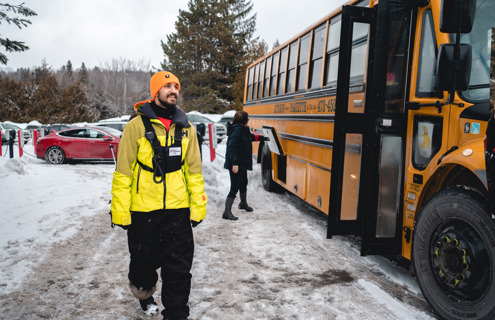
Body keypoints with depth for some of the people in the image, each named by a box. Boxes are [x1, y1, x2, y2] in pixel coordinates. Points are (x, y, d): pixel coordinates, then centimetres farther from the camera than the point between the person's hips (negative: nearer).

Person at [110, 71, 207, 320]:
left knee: (179, 267, 3)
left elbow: (194, 170, 8)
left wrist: (198, 205, 4)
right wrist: (120, 211, -9)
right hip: (142, 210, -2)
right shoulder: (137, 125, -6)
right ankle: (145, 296, 47)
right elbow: (123, 171, -6)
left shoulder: (186, 128, 5)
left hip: (178, 210, 2)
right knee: (144, 261, 18)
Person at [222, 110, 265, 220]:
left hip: (242, 163, 11)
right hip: (236, 165, -11)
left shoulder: (243, 130, 10)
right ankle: (227, 212, -2)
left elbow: (251, 136, 31)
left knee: (243, 183, 26)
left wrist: (262, 137, 40)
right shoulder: (236, 130, -20)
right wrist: (235, 163, -31)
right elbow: (232, 148, -27)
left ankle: (243, 203, 48)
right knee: (234, 188, -8)